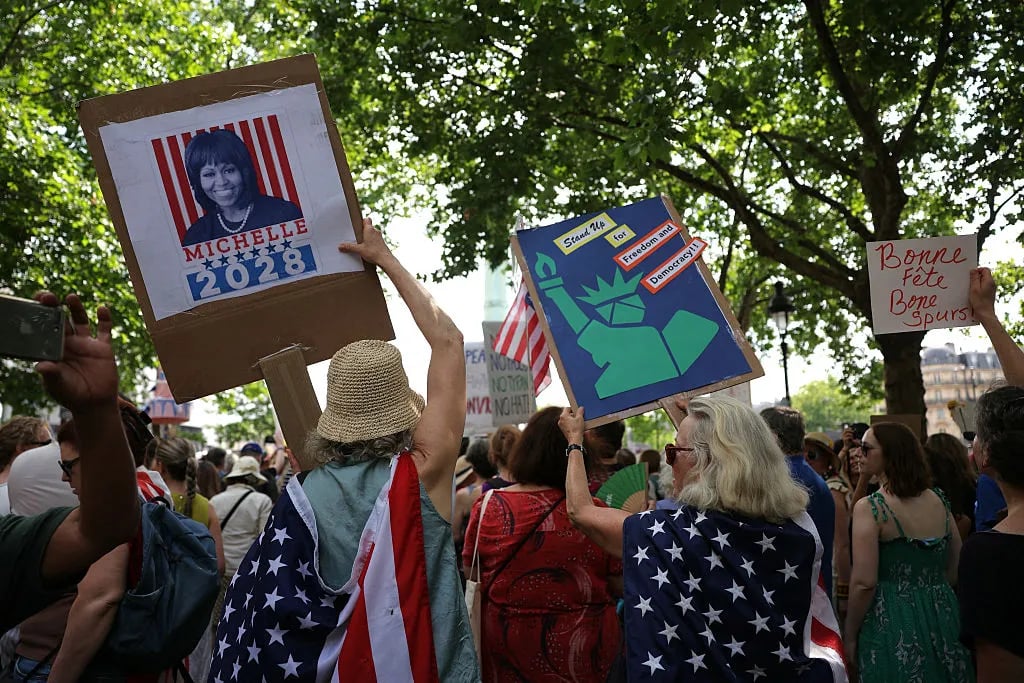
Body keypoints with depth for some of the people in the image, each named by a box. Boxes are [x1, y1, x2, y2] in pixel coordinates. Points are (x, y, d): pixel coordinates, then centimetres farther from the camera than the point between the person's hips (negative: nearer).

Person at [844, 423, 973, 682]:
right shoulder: (939, 501, 3)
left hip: (893, 621, -6)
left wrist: (850, 636, -8)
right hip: (943, 617, 6)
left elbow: (864, 583, -19)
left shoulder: (870, 508, -16)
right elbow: (956, 569, 12)